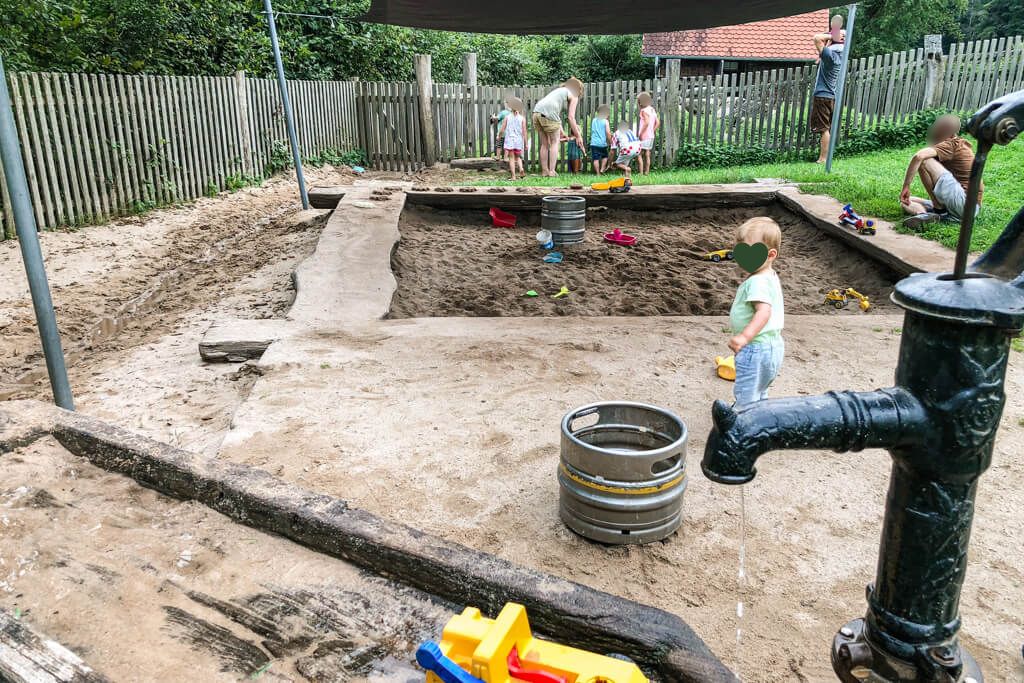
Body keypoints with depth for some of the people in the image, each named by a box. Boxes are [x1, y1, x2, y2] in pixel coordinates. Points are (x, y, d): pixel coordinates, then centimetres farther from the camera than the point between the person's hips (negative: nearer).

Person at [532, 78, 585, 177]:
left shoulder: (560, 90, 33)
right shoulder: (573, 96, 11)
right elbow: (571, 117, 2)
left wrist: (561, 131, 36)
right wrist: (578, 136, 7)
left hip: (537, 112, 7)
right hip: (548, 113, -7)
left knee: (544, 144, 14)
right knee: (555, 142, 6)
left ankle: (544, 171, 16)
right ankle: (552, 171, 0)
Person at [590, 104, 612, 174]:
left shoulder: (594, 120, 9)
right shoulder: (605, 121, -5)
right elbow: (608, 132, -9)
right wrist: (610, 141, 3)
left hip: (594, 143, 2)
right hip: (603, 143, -2)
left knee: (595, 158, 2)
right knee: (605, 156, 20)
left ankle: (598, 173, 1)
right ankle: (602, 169, 8)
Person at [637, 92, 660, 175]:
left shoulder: (644, 110, -13)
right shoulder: (652, 110, 13)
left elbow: (646, 122, -26)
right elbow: (658, 123, 13)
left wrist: (641, 133, -21)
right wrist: (653, 131, 16)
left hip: (644, 136, -9)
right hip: (651, 136, 9)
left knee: (639, 154, -5)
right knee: (647, 155, 13)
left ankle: (641, 173, -9)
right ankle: (646, 172, 16)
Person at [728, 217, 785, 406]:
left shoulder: (757, 282, -23)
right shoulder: (771, 277, 12)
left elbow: (764, 311, -35)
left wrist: (744, 336, -41)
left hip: (755, 350, -11)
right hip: (773, 346, 11)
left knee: (745, 397, -3)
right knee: (759, 394, 24)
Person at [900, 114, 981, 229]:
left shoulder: (952, 145, -7)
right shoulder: (961, 145, 21)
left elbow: (919, 156, -24)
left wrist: (906, 186, -21)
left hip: (964, 201, -10)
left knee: (925, 160, -16)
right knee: (906, 203, 15)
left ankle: (939, 211, -15)